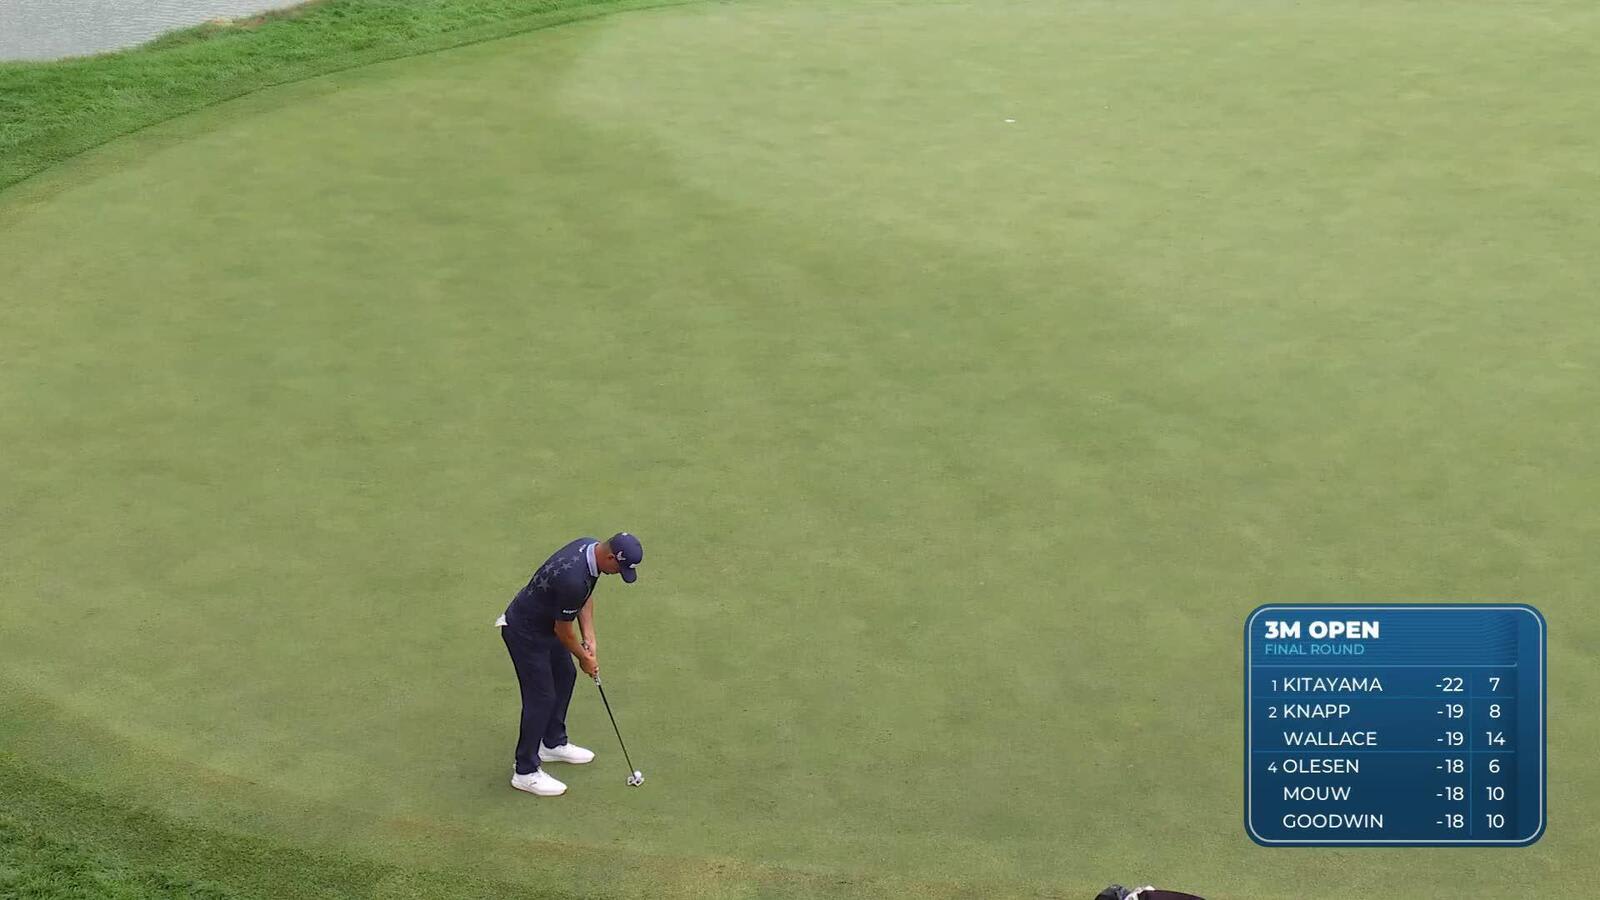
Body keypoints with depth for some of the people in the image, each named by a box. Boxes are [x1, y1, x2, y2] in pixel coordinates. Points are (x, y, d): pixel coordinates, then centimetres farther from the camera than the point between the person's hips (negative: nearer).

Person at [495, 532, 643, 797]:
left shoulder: (591, 547, -10)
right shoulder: (572, 578, -37)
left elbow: (584, 596, 7)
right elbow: (563, 631, -22)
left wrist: (590, 638, -1)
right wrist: (584, 657, -4)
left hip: (546, 624, 10)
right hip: (525, 632, -10)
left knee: (565, 676, 21)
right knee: (541, 697, -2)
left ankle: (553, 744, 38)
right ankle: (525, 772, 10)